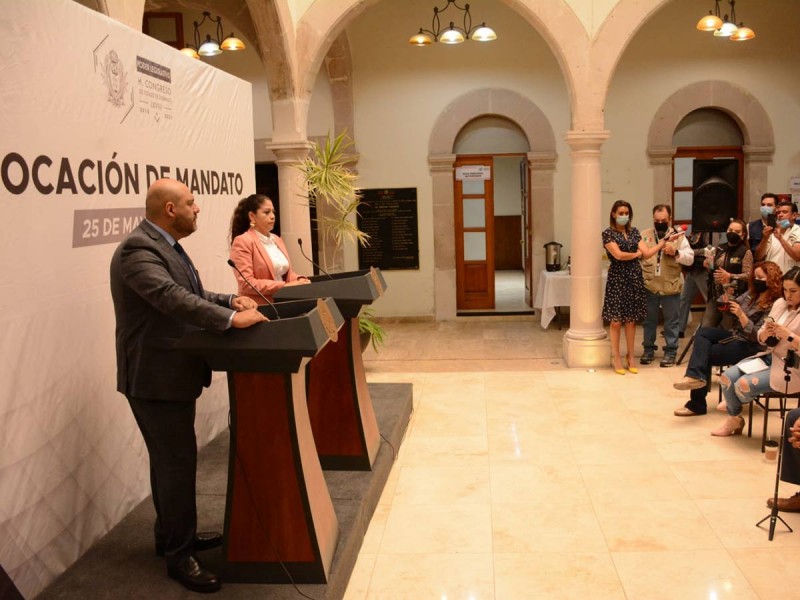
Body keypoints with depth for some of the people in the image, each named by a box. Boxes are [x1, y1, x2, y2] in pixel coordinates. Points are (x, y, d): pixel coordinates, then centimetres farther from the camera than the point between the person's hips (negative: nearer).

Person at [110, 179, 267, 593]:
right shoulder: (138, 249, -21)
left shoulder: (164, 245, 12)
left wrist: (230, 300, 4)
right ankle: (178, 555, 10)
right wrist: (231, 320, -36)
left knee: (170, 460, 20)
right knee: (177, 463, -3)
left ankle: (173, 534, 35)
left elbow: (189, 293, 19)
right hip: (156, 377, -10)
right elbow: (171, 298, -34)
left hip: (172, 372, 10)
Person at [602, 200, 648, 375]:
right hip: (617, 279, -4)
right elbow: (618, 255, -14)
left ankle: (630, 358, 16)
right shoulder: (608, 233, -4)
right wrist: (636, 254, 0)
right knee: (616, 320, -4)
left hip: (634, 278, 4)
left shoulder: (634, 232, 12)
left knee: (631, 319, 7)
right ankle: (616, 359, 6)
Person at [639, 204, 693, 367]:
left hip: (671, 286, -1)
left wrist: (676, 253, -21)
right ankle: (648, 349, 24)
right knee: (649, 319, 12)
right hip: (649, 285, 1)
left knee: (671, 321, 6)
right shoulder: (644, 235, 4)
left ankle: (670, 351, 16)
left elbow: (690, 259, -5)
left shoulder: (679, 236, 1)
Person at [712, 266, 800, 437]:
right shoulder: (780, 303, 7)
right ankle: (734, 418, 10)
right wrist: (766, 333, -12)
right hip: (770, 357, 7)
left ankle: (733, 405, 15)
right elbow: (761, 339, 10)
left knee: (744, 384, -22)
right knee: (727, 377, -12)